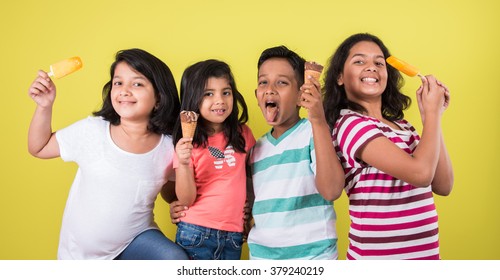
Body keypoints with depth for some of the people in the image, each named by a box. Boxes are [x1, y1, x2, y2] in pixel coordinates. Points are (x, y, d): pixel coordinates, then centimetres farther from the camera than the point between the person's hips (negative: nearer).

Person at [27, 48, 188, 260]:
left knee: (176, 260, -24)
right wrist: (44, 106, -13)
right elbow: (39, 148, 1)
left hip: (136, 237, 0)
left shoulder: (169, 146, -12)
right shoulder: (91, 130, -13)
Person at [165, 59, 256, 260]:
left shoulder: (243, 134, 0)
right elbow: (185, 200, -9)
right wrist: (184, 164, -23)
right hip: (195, 233, -2)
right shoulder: (188, 143, -7)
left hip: (233, 235, 3)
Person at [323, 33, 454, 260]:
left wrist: (432, 115, -2)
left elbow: (443, 186, 3)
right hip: (378, 256, -7)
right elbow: (420, 173, -25)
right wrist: (431, 113, -10)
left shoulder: (401, 126, 8)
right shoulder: (351, 124, -16)